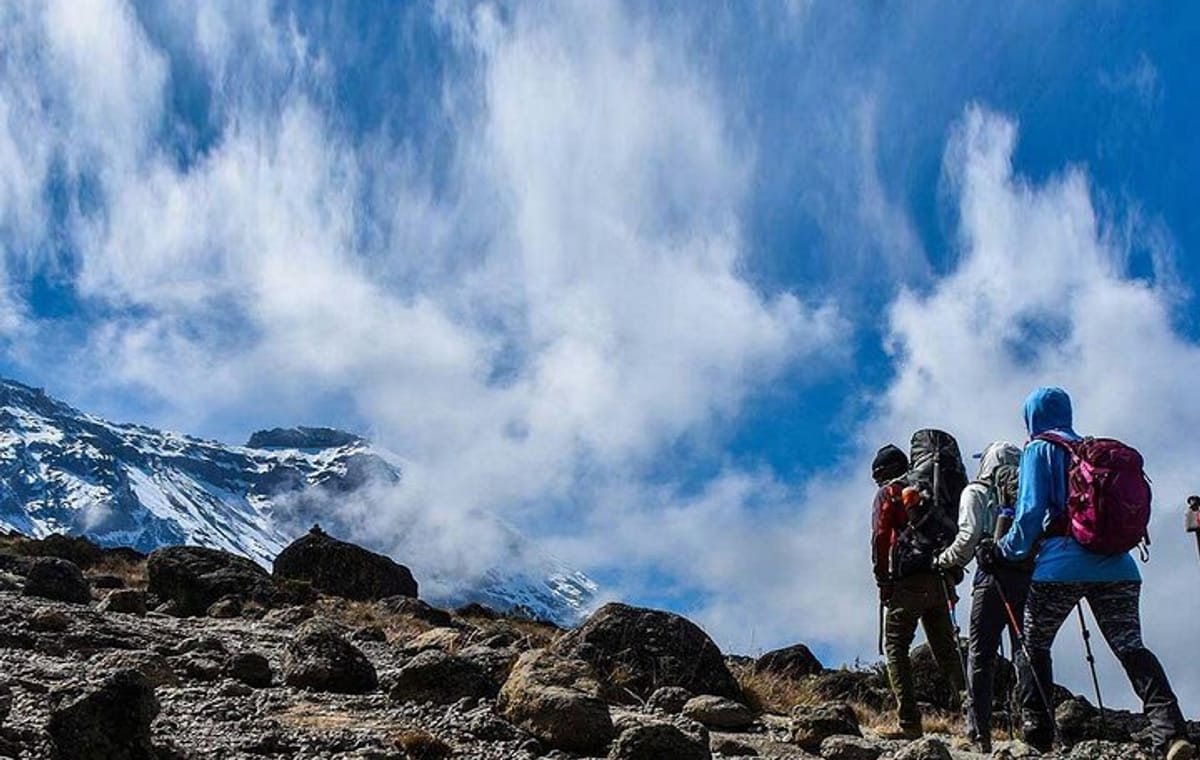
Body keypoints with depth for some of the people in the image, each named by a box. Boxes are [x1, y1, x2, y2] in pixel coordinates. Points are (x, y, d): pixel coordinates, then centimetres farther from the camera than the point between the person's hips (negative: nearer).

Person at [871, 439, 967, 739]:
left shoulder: (888, 493, 3)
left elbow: (881, 537, -8)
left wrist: (882, 580, -6)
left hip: (907, 582, -6)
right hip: (938, 582, 6)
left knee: (896, 648, -1)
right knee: (946, 649, 12)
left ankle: (909, 722, -11)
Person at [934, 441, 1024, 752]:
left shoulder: (976, 493, 6)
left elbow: (968, 538, -6)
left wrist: (944, 561, 7)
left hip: (994, 577, -3)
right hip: (1031, 577, 3)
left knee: (980, 654, 1)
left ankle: (979, 732, -3)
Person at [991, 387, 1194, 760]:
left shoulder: (1039, 450, 4)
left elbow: (1031, 511, -5)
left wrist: (1004, 549, 9)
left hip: (1061, 565, -4)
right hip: (1115, 566, 5)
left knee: (1034, 645, 13)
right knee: (1131, 648, -4)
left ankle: (1036, 729, 11)